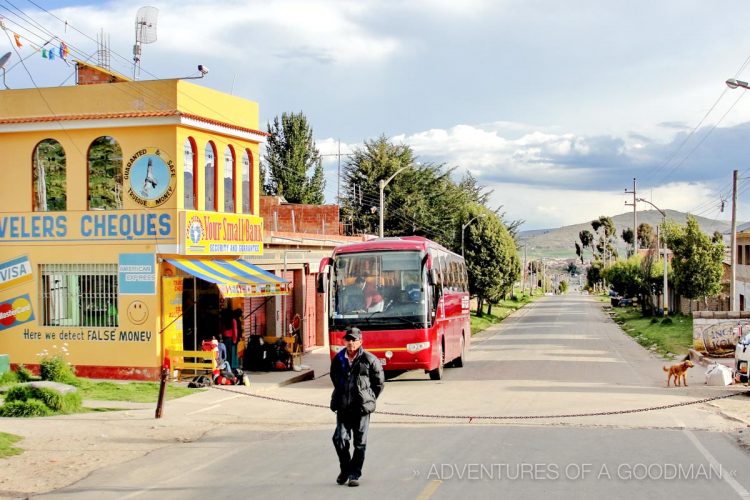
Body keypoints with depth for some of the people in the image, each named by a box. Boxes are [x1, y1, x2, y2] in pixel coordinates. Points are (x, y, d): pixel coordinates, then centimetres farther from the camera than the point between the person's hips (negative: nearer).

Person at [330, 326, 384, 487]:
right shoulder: (338, 359, 4)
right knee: (340, 439, -5)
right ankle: (344, 469, 18)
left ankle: (354, 474, 14)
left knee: (360, 443, 3)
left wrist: (369, 399, 5)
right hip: (343, 407, 2)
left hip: (361, 408, -2)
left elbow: (379, 382, 4)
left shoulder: (370, 359, -5)